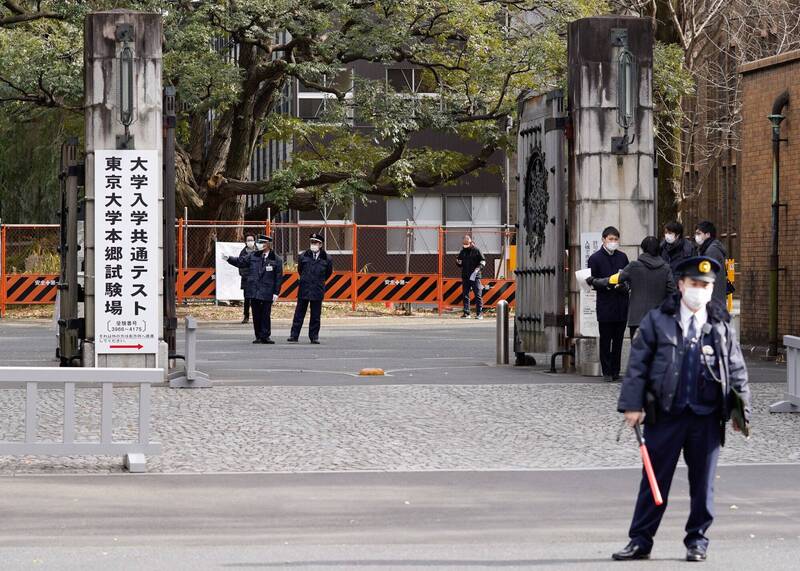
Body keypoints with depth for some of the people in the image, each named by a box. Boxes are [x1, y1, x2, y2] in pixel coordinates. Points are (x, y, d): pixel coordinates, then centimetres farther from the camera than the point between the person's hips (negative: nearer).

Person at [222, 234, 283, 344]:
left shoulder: (276, 260, 0)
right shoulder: (252, 256, 9)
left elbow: (278, 278, -1)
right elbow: (240, 262, 8)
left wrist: (276, 293, -5)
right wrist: (229, 259, -8)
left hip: (267, 292, -3)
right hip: (254, 291, 3)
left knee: (266, 315, -2)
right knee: (256, 315, 6)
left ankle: (265, 336, 5)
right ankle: (258, 336, 12)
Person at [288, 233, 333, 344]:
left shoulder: (327, 259, -3)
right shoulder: (303, 256, 0)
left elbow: (328, 273, 13)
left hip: (318, 291, -1)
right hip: (304, 290, 1)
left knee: (315, 316, 5)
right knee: (299, 314, 3)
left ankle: (314, 336, 13)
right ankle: (294, 335, 6)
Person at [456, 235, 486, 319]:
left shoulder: (476, 251, -1)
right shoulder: (462, 252, 12)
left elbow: (483, 261, 0)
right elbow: (460, 264, 21)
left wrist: (479, 267, -17)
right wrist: (458, 262, -3)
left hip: (475, 276, -5)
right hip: (465, 277, 5)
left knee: (478, 295, -5)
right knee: (465, 295, 5)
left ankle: (479, 313, -3)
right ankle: (466, 313, 9)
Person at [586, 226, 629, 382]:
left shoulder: (622, 257, 13)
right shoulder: (595, 258, 0)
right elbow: (592, 281, -3)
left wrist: (623, 284, -4)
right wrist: (606, 284, -17)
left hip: (621, 304, 4)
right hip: (605, 304, -4)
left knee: (618, 340, 6)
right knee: (605, 340, 0)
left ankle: (615, 371, 11)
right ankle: (607, 372, 5)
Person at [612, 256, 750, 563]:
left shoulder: (722, 326, 7)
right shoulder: (657, 321, 1)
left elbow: (737, 370, 11)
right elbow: (638, 364, 0)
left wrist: (742, 410, 8)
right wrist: (632, 404, -5)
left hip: (707, 417, 2)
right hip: (665, 414, -1)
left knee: (702, 481, 7)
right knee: (654, 480, 2)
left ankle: (697, 540, 19)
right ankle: (640, 541, 9)